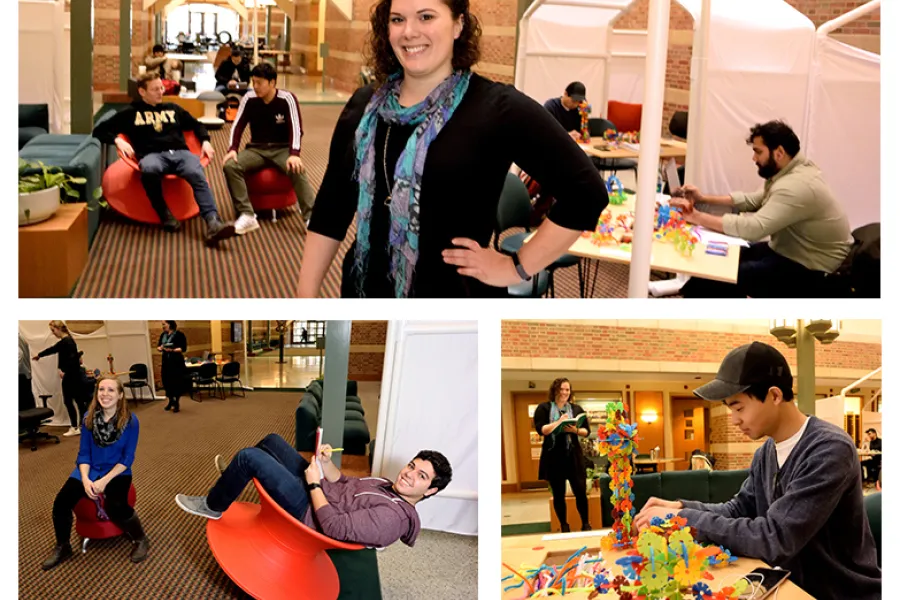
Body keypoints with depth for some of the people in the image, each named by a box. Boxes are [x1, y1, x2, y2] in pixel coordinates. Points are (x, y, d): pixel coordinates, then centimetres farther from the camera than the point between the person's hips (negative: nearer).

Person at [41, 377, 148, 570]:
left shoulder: (130, 421, -13)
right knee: (61, 502, -17)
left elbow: (127, 459, -10)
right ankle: (62, 547, 8)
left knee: (115, 506, -31)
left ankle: (141, 540, -4)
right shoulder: (89, 418, -4)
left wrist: (104, 481, -20)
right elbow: (83, 453, 2)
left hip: (117, 472, -4)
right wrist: (85, 479, -14)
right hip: (90, 470, 4)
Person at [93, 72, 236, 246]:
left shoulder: (173, 109, 29)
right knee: (149, 169, -42)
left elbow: (197, 125, 40)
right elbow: (99, 131, 19)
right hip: (153, 155, -2)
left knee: (198, 176, -34)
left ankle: (213, 224, -54)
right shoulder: (131, 113, 20)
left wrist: (205, 141, 19)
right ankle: (165, 215, -24)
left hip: (180, 153, 2)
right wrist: (117, 140, -1)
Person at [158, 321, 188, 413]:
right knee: (166, 381, 8)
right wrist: (160, 348, -10)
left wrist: (172, 350, -25)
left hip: (177, 362, -6)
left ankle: (177, 403, 10)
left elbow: (183, 348, -14)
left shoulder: (179, 334, -10)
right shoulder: (163, 335, 10)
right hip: (166, 361, 6)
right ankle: (171, 401, 28)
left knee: (177, 383, -1)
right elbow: (158, 346, 14)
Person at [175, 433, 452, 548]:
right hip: (318, 490, 9)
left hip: (307, 512, -9)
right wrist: (326, 462, -6)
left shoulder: (393, 516, -28)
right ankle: (237, 477, 39)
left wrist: (314, 484, -22)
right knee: (272, 441, 14)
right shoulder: (388, 486, 2)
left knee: (249, 456, -12)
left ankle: (212, 506, 14)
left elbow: (336, 527, -31)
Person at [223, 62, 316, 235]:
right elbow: (238, 125, 2)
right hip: (256, 149, 3)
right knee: (230, 166, -25)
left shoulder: (287, 99, -10)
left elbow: (296, 128, -15)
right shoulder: (249, 99, -1)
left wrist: (294, 154, -32)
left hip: (282, 148, -3)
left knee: (297, 170, -36)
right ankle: (247, 216, -31)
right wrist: (232, 149, -15)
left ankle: (311, 217, -38)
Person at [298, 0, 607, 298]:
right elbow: (330, 209, 7)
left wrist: (517, 267, -14)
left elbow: (585, 192, -15)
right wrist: (305, 296, 3)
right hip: (363, 288, 5)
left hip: (455, 293, -4)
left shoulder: (497, 107, -13)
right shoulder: (363, 106, 3)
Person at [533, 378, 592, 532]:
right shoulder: (544, 408, 1)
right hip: (553, 457, -1)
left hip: (574, 456, 1)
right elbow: (540, 429, -11)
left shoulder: (577, 409, 8)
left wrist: (575, 430, -14)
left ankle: (586, 524, 15)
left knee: (580, 492, -1)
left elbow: (587, 431, 7)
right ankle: (564, 526, 17)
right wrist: (559, 422, -22)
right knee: (558, 494, 6)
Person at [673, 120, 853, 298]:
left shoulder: (796, 186, -28)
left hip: (808, 271, -10)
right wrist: (704, 198, 5)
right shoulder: (788, 173, 5)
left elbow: (753, 228, -34)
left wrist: (696, 217, -29)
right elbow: (752, 200, 17)